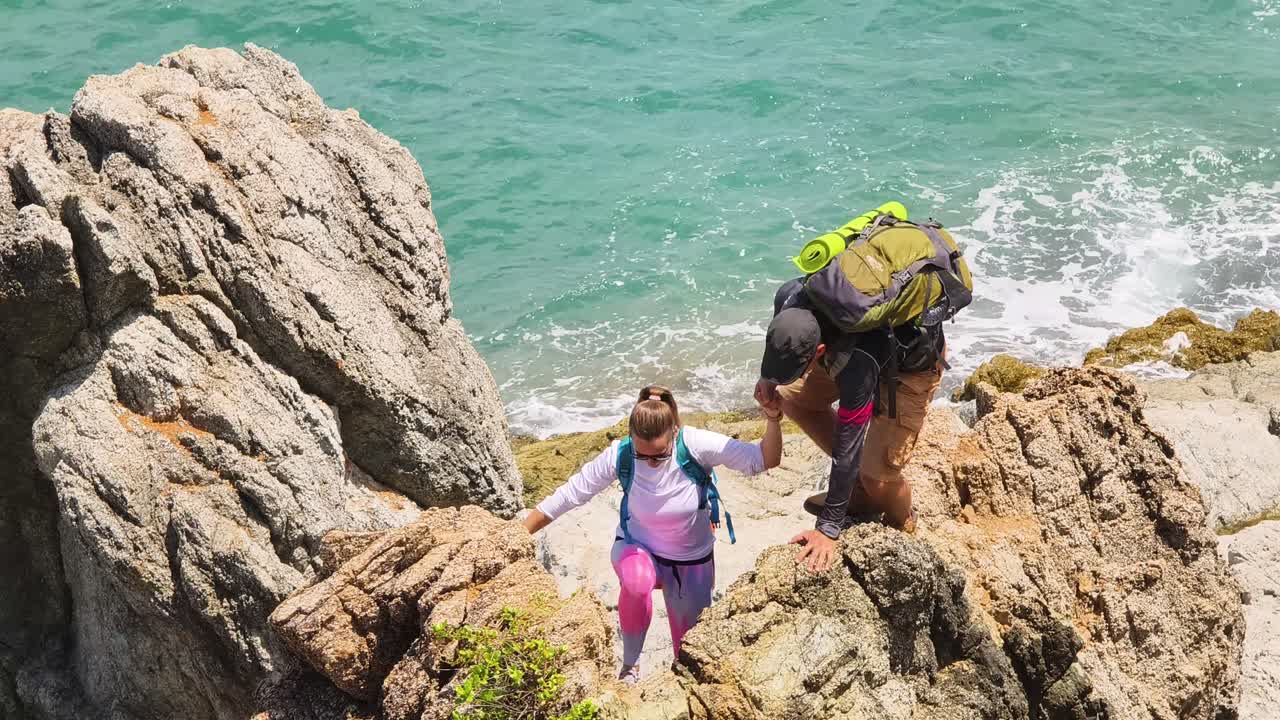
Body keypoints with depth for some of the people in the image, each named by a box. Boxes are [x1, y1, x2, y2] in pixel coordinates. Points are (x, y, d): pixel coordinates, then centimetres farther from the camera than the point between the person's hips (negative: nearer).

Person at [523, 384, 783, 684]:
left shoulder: (694, 445, -28)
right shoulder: (619, 455, -25)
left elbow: (765, 460, -31)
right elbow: (566, 496, -18)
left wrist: (772, 418, -50)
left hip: (693, 561, 1)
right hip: (637, 547, -1)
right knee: (637, 581, -38)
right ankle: (630, 664, -11)